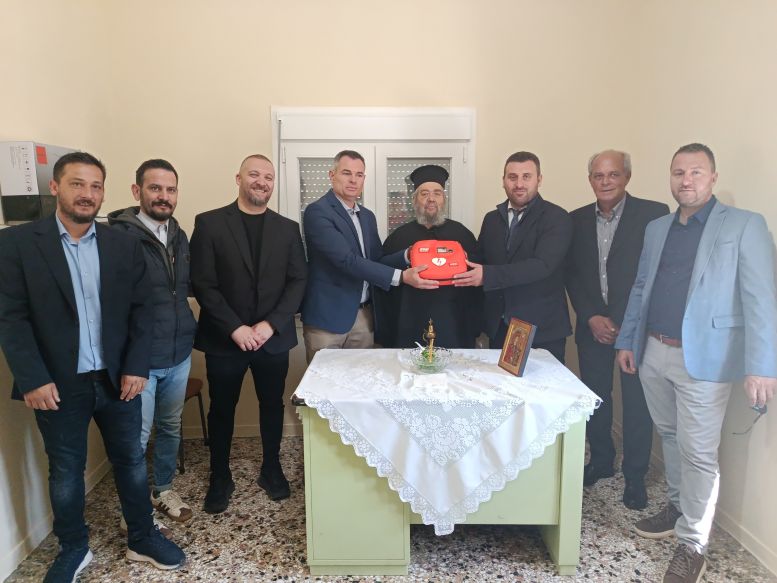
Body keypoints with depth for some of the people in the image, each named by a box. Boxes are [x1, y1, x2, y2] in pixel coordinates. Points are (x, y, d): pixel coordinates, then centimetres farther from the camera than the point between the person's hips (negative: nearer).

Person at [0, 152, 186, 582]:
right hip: (56, 384, -2)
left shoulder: (124, 245, 2)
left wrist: (136, 366, -6)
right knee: (65, 471, 14)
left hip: (117, 379, 2)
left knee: (131, 460, 13)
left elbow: (140, 309, 2)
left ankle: (142, 538, 32)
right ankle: (73, 548, 35)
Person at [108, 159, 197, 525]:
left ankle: (163, 489, 40)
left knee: (170, 427, 20)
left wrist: (187, 331, 9)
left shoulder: (180, 237, 6)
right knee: (137, 437, 6)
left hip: (179, 355, 6)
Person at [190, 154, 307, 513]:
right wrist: (235, 328, -16)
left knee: (272, 405, 14)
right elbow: (202, 283, -8)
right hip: (224, 338, -2)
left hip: (273, 336, 2)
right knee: (221, 409, 11)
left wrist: (270, 325, -13)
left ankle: (271, 469, 34)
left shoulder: (287, 228, 5)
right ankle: (220, 478, 30)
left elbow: (297, 281, -1)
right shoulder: (209, 223, -3)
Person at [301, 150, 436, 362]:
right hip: (328, 315, -6)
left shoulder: (367, 216, 12)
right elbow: (346, 260, -23)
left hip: (363, 315, 7)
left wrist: (408, 255, -11)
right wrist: (401, 276, -27)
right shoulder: (317, 212, -13)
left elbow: (376, 260, 9)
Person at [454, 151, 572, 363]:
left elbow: (542, 265, -21)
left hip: (542, 329, -4)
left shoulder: (557, 218, -8)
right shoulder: (492, 218, 9)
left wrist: (488, 276, -29)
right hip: (498, 328, 5)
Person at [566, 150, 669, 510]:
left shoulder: (654, 214, -6)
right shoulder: (577, 220, 5)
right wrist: (591, 318, -6)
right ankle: (600, 461, 32)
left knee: (637, 402, 6)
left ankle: (635, 476, 23)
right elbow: (571, 274, 5)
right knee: (595, 397, 12)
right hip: (592, 325, 3)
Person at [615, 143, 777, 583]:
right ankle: (678, 509, 38)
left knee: (698, 452, 1)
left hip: (703, 359, -5)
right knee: (670, 437, 18)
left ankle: (693, 545, 17)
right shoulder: (657, 228, 12)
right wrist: (627, 341, 14)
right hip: (653, 353, 6)